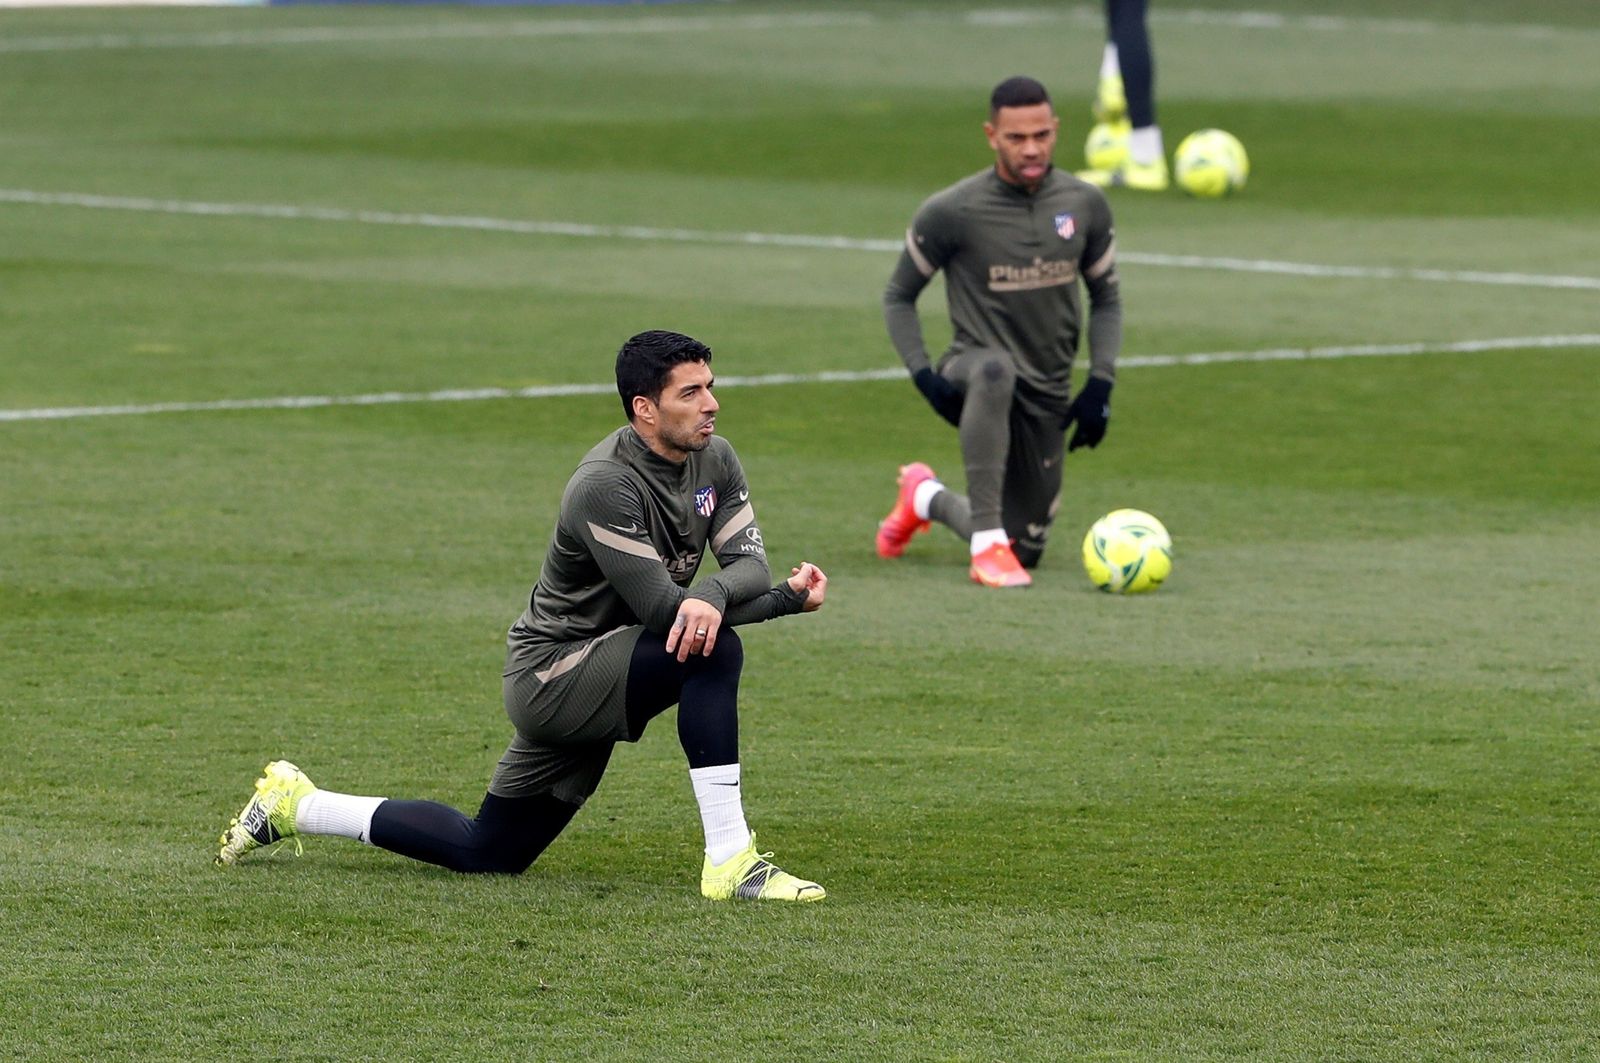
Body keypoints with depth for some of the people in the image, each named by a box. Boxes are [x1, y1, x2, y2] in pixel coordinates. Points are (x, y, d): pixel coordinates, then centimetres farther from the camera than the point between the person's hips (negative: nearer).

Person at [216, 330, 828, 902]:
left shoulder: (714, 460, 1)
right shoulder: (605, 486, -25)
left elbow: (750, 563, -10)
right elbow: (660, 608, -28)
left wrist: (711, 597, -33)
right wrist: (787, 598, -29)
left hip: (593, 678, 8)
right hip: (550, 676, -8)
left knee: (485, 852, 13)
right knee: (713, 650, -30)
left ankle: (295, 806, 29)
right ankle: (729, 860, -27)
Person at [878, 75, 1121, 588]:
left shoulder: (1085, 205, -2)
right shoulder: (950, 213, -13)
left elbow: (1105, 299, 11)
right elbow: (898, 297, 0)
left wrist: (1100, 385, -2)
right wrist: (925, 376, -15)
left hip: (1048, 394, 4)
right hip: (973, 371, -4)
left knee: (1025, 548, 8)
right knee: (995, 370, -43)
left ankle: (926, 497, 39)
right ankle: (987, 542, -37)